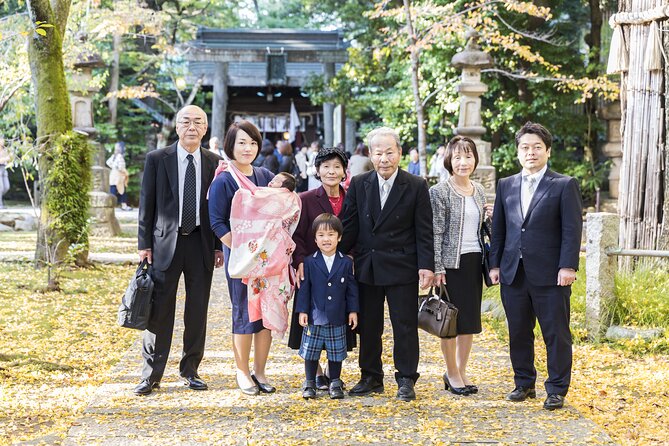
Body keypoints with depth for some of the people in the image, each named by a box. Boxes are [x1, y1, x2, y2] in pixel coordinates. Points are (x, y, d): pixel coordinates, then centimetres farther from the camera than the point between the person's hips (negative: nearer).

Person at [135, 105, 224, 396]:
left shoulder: (214, 163, 5)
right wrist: (144, 244, -3)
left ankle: (190, 371, 19)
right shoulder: (157, 159, 0)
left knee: (198, 311, 7)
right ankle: (151, 376, 4)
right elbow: (146, 204, 1)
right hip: (166, 241, -2)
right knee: (160, 311, -2)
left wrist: (219, 246, 5)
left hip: (201, 243, 2)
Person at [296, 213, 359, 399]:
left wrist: (353, 311, 1)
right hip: (314, 317, -1)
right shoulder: (309, 262, -2)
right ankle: (309, 383, 18)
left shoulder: (346, 263, 1)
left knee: (336, 353, 9)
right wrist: (302, 311, -5)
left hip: (337, 318, 1)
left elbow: (351, 288, 4)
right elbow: (304, 288, -1)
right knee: (311, 351, 6)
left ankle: (335, 383, 21)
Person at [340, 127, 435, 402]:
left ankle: (406, 379, 11)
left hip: (402, 267, -3)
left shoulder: (416, 186, -3)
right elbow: (350, 227, 7)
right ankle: (371, 377, 21)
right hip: (367, 266, 3)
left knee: (405, 325, 2)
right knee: (368, 326, 10)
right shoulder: (358, 185, 4)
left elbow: (424, 231, -3)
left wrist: (426, 265, -10)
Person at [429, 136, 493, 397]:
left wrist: (490, 217, 1)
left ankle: (462, 372, 20)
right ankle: (452, 373, 12)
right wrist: (437, 268, -15)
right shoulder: (440, 192, -8)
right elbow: (435, 233, -10)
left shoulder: (478, 191, 11)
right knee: (451, 319, 0)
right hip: (451, 263, -6)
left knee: (470, 319, 9)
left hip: (474, 262, 6)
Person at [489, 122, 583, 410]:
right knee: (518, 333, 11)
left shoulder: (564, 185, -1)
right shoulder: (506, 186, 13)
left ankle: (557, 390, 8)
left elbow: (572, 230, -6)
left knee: (556, 334, 0)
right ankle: (524, 384, 23)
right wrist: (494, 264, 7)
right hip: (513, 274, 4)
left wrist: (568, 267, -14)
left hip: (550, 275, -4)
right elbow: (498, 229, 14)